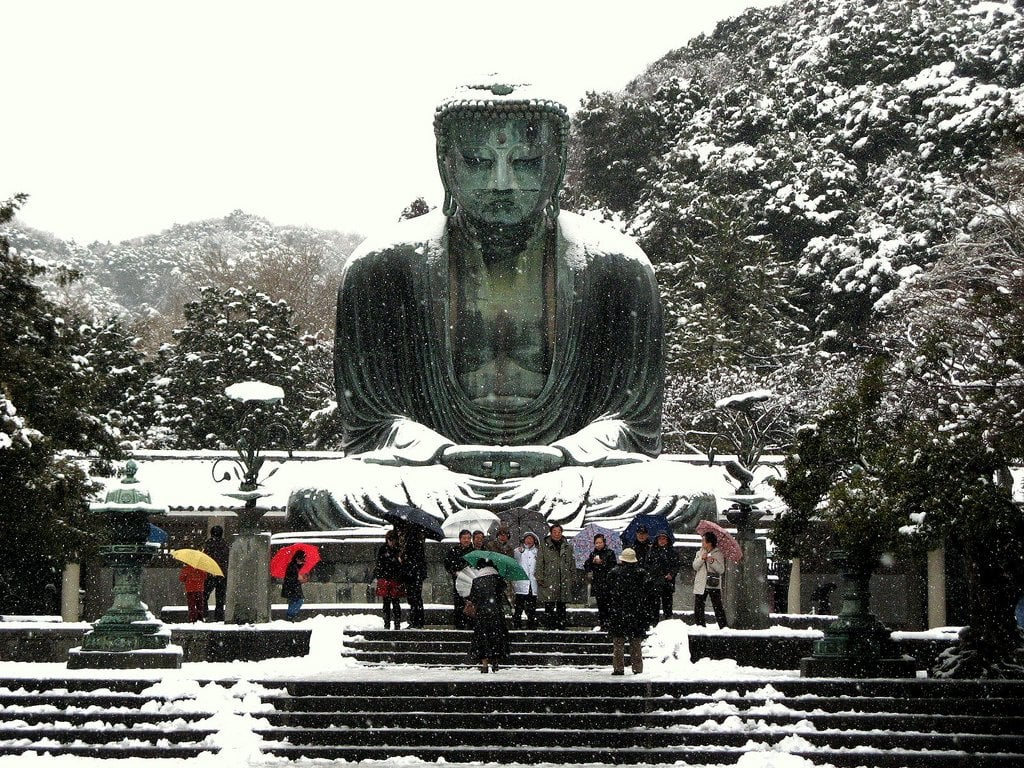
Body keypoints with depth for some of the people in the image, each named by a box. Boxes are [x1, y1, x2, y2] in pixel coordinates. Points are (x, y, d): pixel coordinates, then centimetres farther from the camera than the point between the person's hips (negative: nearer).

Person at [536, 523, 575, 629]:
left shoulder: (568, 547, 13)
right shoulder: (544, 546, 4)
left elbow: (572, 564, 17)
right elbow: (539, 563, 1)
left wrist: (573, 578, 11)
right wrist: (540, 578, -6)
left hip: (564, 582, 3)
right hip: (548, 582, -3)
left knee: (561, 606, 5)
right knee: (549, 606, -5)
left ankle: (562, 625, 10)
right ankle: (549, 625, -2)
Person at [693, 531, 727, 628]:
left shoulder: (718, 554, 1)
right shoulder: (699, 553, 13)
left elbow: (721, 570, -6)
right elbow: (695, 566, 2)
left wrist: (712, 562, -20)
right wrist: (702, 559, -14)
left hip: (714, 585, -4)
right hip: (700, 586, 4)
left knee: (718, 607, -8)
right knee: (698, 607, 3)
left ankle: (723, 627, -5)